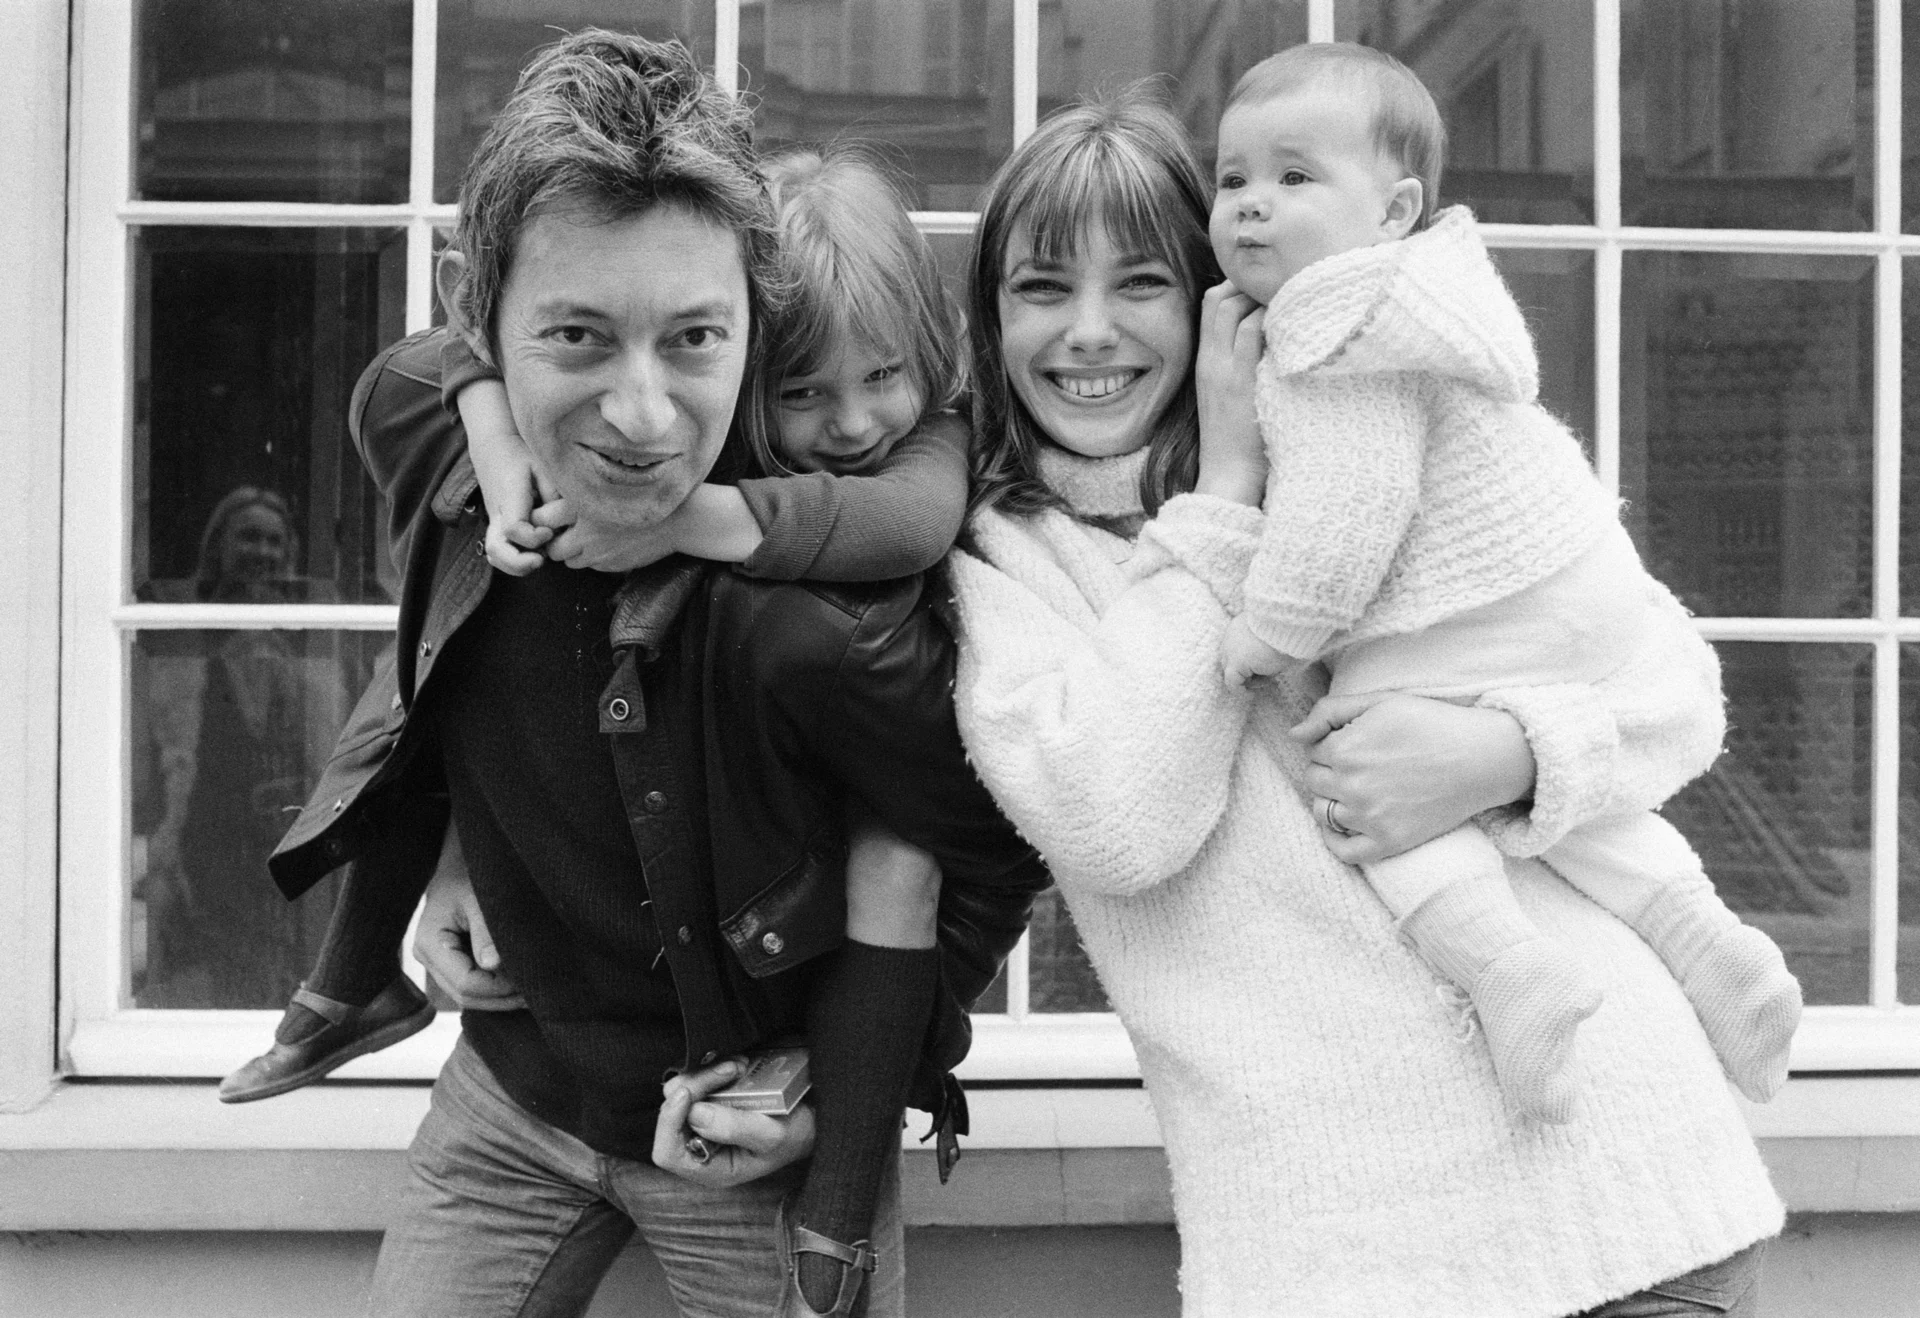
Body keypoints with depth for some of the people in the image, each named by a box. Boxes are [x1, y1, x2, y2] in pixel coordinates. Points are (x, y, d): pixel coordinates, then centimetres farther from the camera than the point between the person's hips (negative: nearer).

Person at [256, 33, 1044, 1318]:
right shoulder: (420, 425, -18)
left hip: (759, 1132, -4)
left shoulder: (826, 626, -33)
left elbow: (1002, 852, -15)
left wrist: (847, 1088, -11)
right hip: (513, 1087, 4)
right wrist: (445, 849, 0)